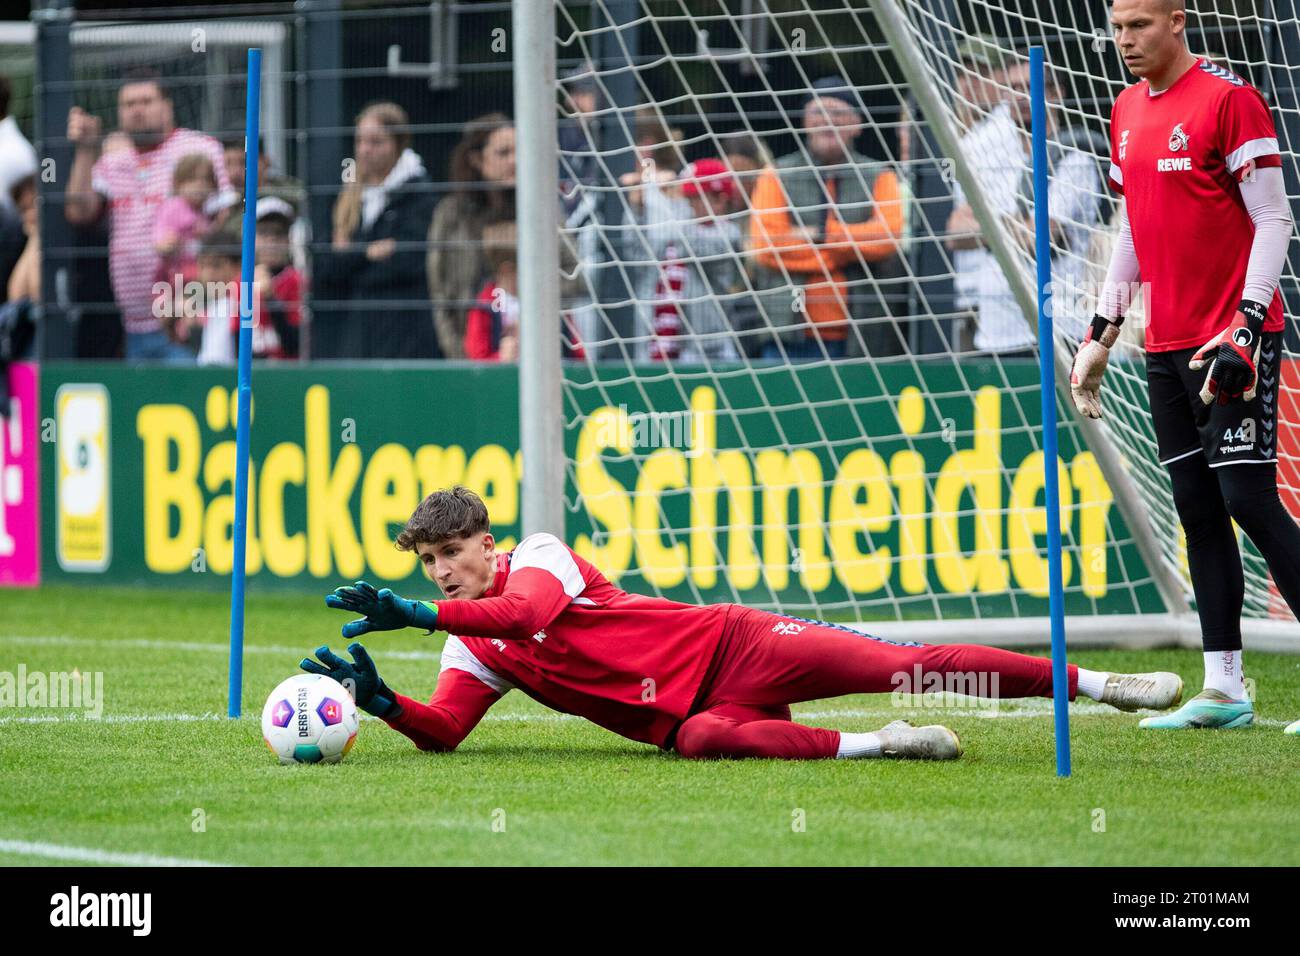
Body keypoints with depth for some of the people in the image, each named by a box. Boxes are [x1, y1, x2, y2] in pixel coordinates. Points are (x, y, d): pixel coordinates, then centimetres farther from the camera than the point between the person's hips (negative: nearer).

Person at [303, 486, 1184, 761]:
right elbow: (444, 730, 0)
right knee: (701, 739, -36)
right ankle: (869, 745, -26)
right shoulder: (471, 653, 14)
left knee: (901, 664, -18)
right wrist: (383, 701, -19)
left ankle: (1094, 683, -11)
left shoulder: (538, 557, -3)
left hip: (730, 648, -4)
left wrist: (415, 616, -31)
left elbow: (528, 611, -25)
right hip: (694, 715, 4)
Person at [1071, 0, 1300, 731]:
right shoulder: (1128, 112, 14)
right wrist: (1105, 330, 19)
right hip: (1166, 344, 8)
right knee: (1197, 508, 6)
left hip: (1232, 338, -8)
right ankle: (1224, 690, 8)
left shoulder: (1230, 100, -10)